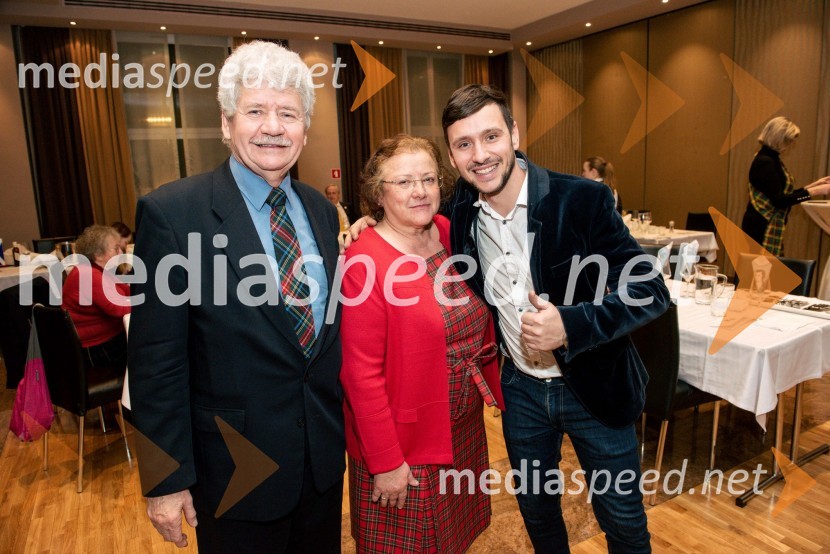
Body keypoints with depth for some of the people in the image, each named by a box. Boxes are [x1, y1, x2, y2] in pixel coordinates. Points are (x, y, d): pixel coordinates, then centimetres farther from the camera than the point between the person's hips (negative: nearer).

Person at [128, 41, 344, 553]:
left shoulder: (321, 210, 1)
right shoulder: (172, 212, -16)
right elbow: (157, 359, -13)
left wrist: (341, 428, 12)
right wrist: (167, 480, -9)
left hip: (324, 456, 5)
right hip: (236, 470, -4)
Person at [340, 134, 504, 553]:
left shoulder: (451, 234, -2)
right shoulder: (364, 263, -21)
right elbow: (361, 372, -20)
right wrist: (385, 461, -17)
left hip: (464, 426, 6)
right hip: (406, 441, -6)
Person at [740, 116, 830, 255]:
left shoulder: (772, 160, 14)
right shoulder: (765, 162, -15)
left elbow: (786, 193, 19)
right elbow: (779, 200, -20)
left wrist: (815, 184, 15)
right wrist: (814, 191, -18)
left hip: (769, 228, 10)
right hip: (761, 228, -10)